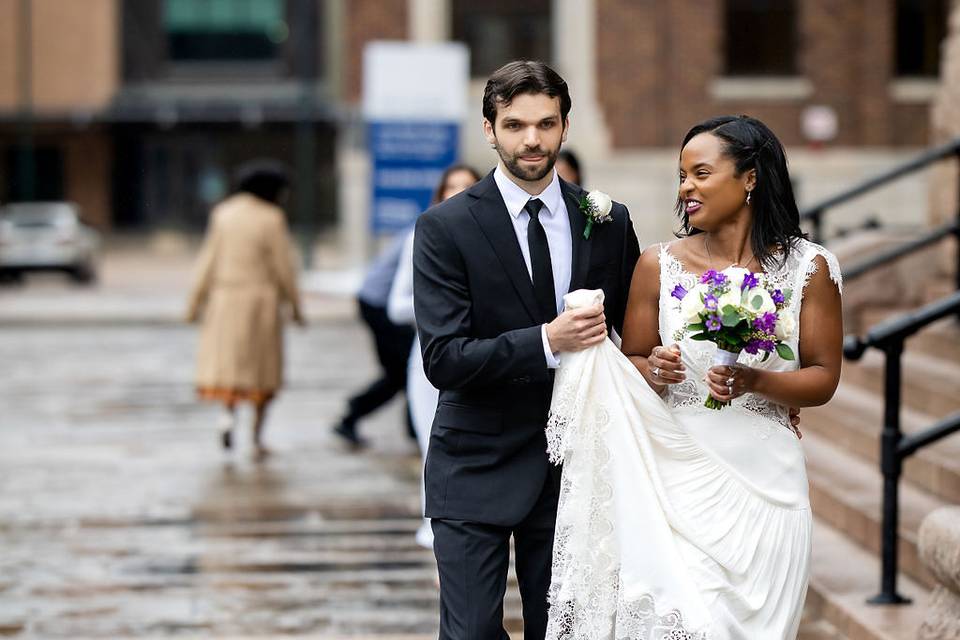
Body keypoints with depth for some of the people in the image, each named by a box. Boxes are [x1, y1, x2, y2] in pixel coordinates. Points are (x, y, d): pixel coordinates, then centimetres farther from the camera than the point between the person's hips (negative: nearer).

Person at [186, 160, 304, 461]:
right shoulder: (272, 219, -10)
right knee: (263, 369, 10)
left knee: (227, 360, 13)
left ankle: (228, 412, -14)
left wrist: (196, 302, 5)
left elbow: (208, 261, 1)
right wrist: (295, 306, 3)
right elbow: (284, 267, -9)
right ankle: (257, 438, 8)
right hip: (261, 300, -3)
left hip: (225, 300, 3)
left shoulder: (222, 214, 1)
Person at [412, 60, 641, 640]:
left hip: (573, 462, 3)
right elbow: (443, 359, -15)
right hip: (478, 470, -3)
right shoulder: (446, 228, -8)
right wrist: (546, 342, -25)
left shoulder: (610, 222, 3)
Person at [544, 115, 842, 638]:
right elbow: (630, 367, 10)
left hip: (762, 478, 0)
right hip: (676, 476, 0)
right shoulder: (658, 265, 3)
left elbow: (823, 379, 2)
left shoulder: (808, 268, 1)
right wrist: (653, 370, -12)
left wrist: (754, 381, -15)